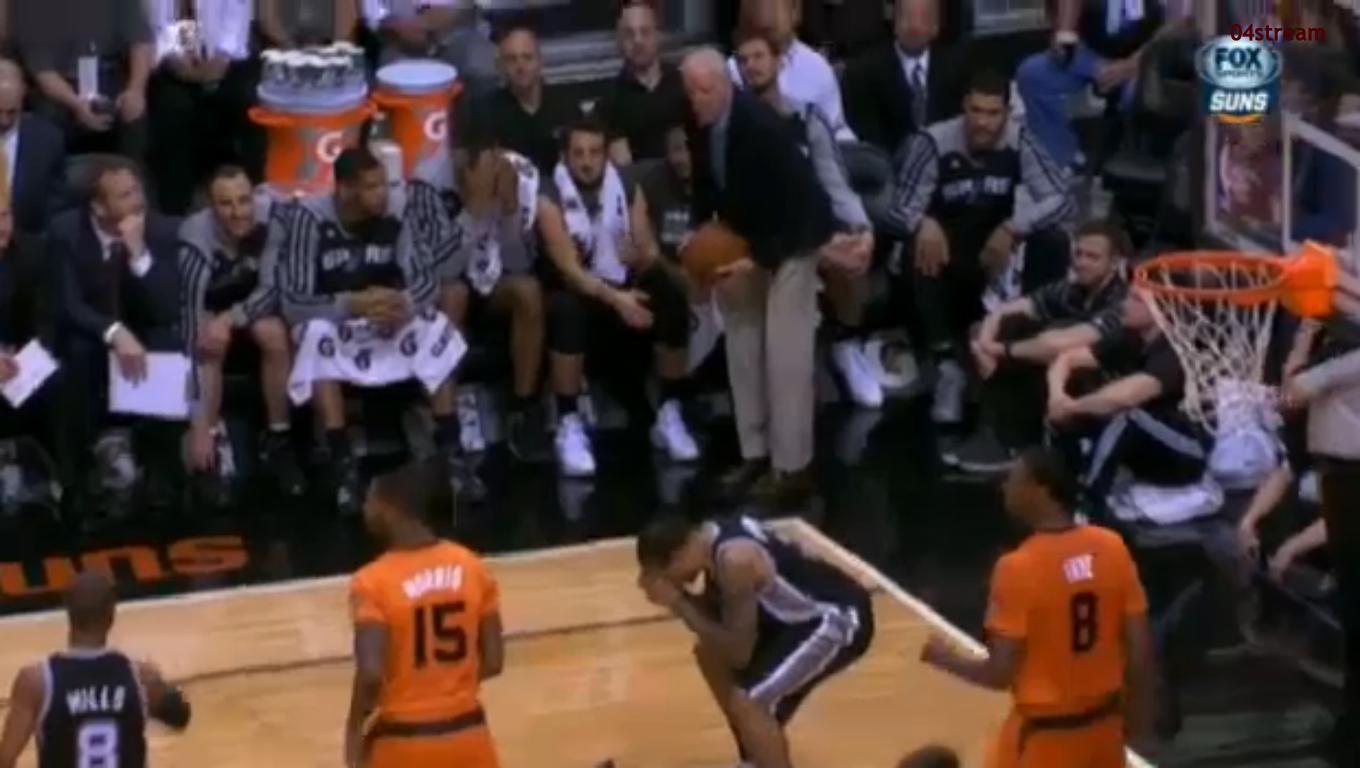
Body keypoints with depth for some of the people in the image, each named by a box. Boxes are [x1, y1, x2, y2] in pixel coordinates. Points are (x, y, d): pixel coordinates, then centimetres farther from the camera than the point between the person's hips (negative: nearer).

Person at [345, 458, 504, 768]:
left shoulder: (374, 582, -15)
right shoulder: (472, 567, 0)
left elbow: (371, 673, -23)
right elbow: (493, 661, 2)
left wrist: (354, 728, -7)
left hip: (402, 742, -4)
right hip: (468, 735, 5)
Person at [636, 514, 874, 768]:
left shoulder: (735, 560, -29)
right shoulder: (709, 538, -1)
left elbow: (739, 652, -24)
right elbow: (715, 612, 12)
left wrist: (678, 603, -20)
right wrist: (681, 600, -7)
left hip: (839, 619, -10)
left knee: (747, 702, -20)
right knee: (712, 655, 17)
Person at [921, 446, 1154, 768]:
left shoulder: (1019, 567, -21)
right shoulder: (1112, 548, -5)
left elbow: (1000, 674, -19)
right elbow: (1140, 648, 0)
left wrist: (945, 657, -1)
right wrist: (1137, 708, 16)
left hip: (1044, 734, -6)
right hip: (1103, 723, 6)